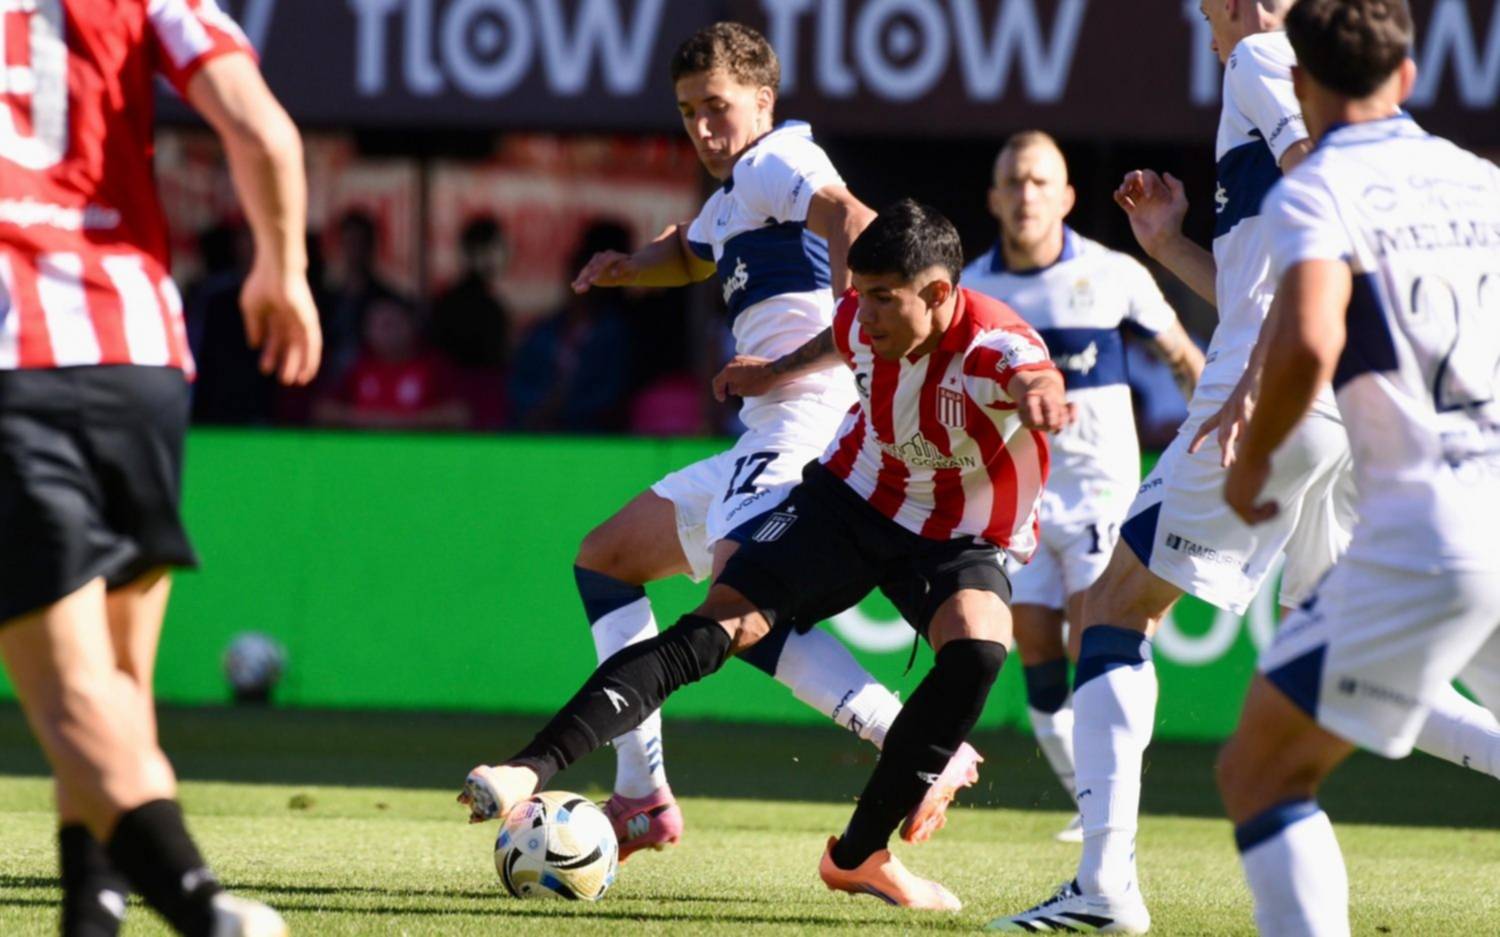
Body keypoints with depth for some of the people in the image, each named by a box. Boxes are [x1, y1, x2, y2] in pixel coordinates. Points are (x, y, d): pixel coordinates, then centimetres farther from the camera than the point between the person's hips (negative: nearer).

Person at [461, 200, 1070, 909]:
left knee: (978, 650, -33)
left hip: (958, 538, -3)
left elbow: (1032, 373, -59)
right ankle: (530, 769, -22)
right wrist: (781, 371, 29)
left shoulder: (992, 345, -32)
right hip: (854, 497, 3)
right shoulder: (867, 321, -15)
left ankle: (859, 855, -17)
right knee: (714, 629, -15)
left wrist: (1039, 394, -83)